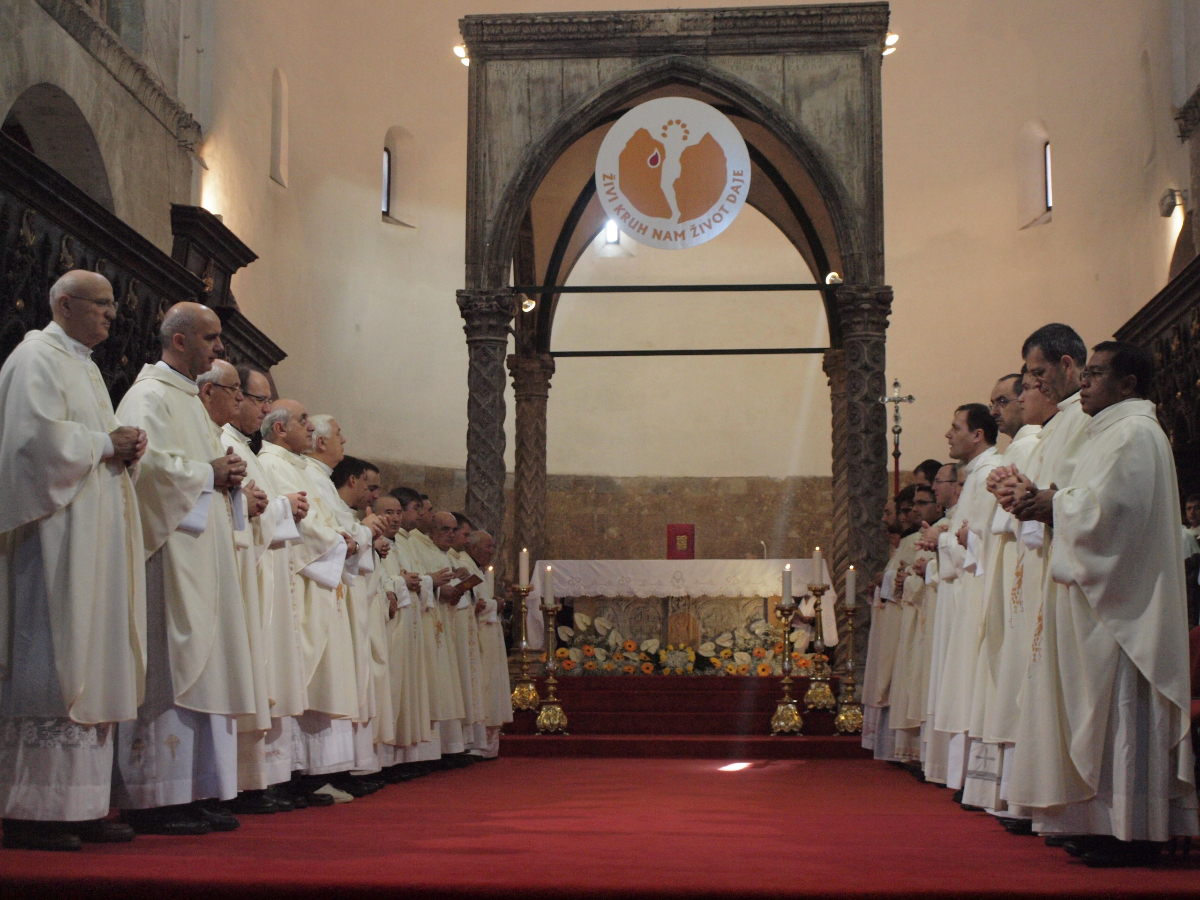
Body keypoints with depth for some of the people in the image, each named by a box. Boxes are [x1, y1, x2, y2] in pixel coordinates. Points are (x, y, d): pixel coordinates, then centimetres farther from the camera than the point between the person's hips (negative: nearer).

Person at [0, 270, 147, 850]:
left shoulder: (85, 367, 24)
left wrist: (127, 450, 5)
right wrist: (105, 443, -8)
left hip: (95, 540, 10)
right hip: (56, 534, -10)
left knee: (91, 666, 6)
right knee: (50, 666, -10)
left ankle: (79, 807, 9)